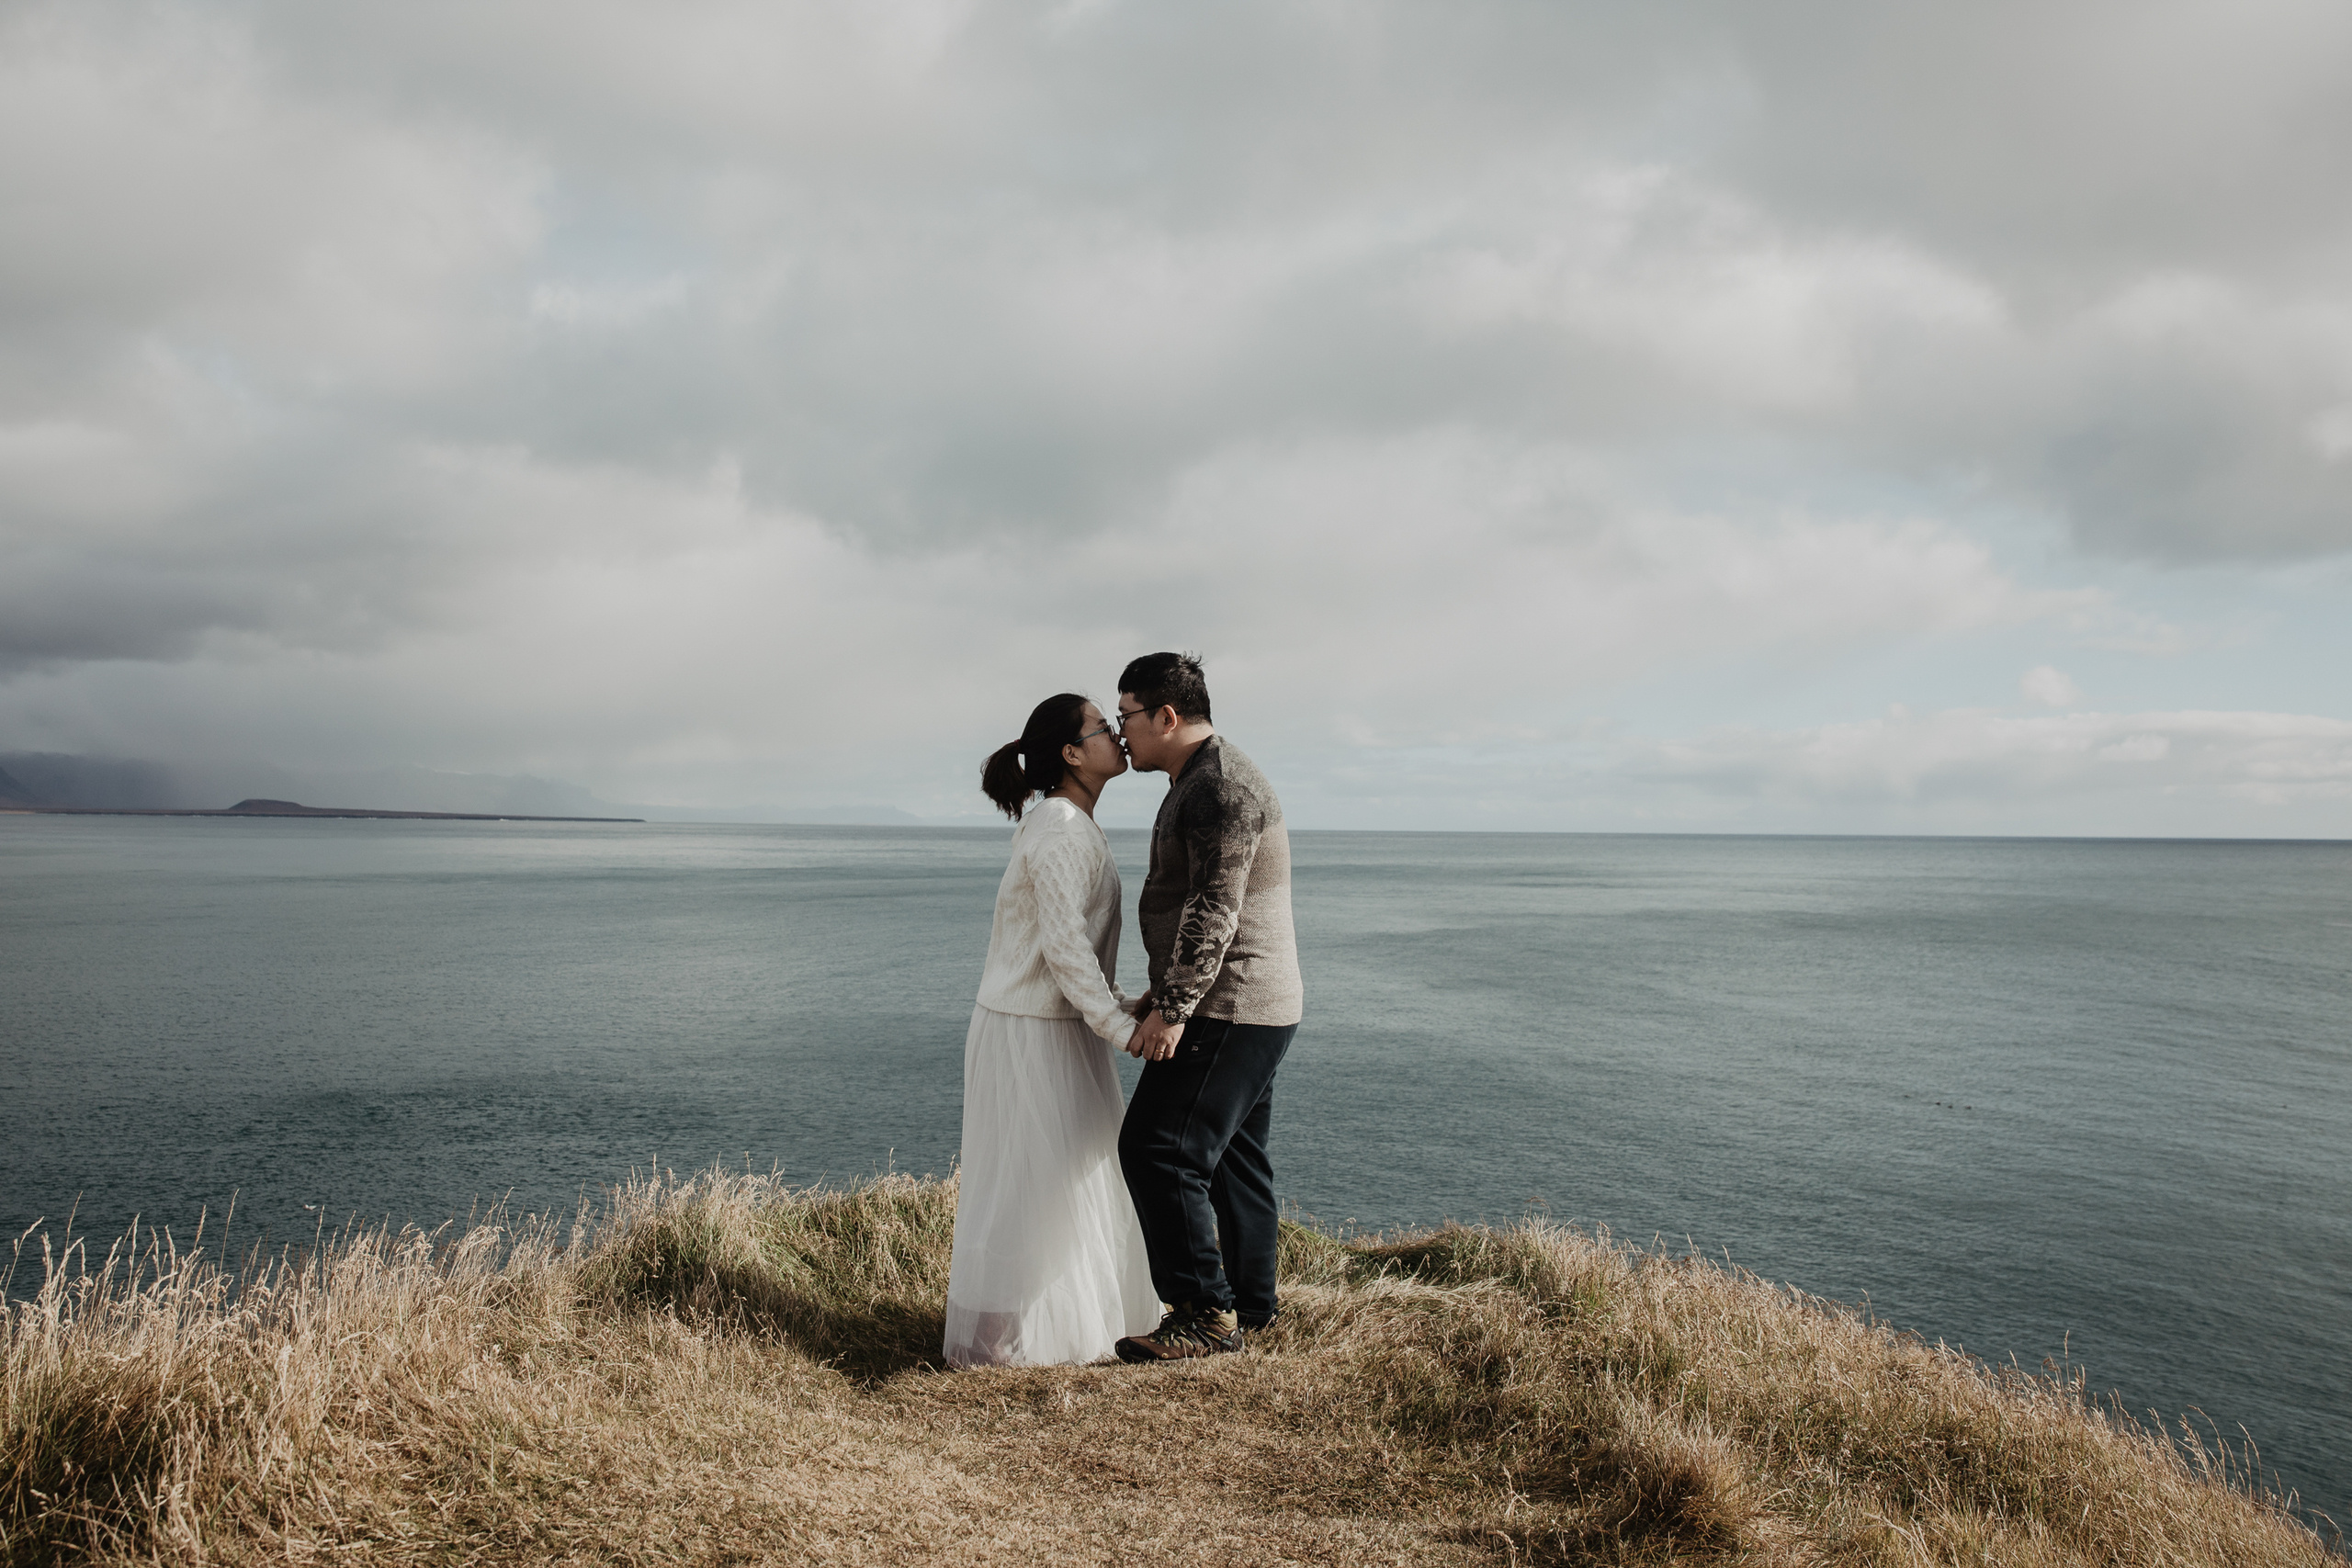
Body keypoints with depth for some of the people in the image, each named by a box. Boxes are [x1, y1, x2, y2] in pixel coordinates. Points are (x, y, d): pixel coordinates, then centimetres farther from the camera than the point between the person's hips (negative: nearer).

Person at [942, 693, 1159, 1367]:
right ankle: (1003, 1340, 12)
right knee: (1029, 1188, 0)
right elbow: (1062, 945, -25)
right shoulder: (1060, 832, -20)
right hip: (1030, 1033, -10)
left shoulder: (1068, 826, 11)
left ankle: (1061, 1318, 30)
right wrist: (1119, 1026, -23)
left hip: (1056, 1025, 10)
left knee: (1064, 1181, 17)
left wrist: (1120, 1005, 12)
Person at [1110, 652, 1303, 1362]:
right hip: (1250, 1008, 11)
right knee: (1232, 1156, 16)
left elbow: (1213, 912, -24)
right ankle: (1249, 1301, 26)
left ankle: (1205, 1311, -4)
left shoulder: (1222, 787, -18)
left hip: (1230, 1009, -11)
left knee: (1159, 1151, -10)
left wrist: (1172, 1008, -24)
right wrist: (1163, 991, 22)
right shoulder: (1198, 783, 16)